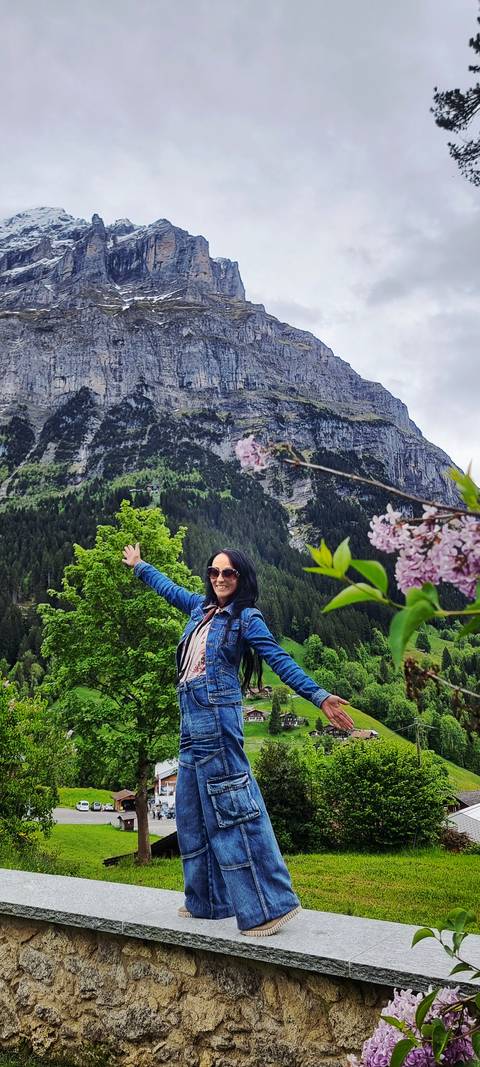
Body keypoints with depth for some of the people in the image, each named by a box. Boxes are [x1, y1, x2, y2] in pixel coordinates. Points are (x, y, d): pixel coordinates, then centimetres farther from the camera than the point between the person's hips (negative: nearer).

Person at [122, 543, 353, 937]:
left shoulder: (246, 619, -4)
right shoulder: (201, 607, 16)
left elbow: (281, 661, -11)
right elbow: (170, 589, 34)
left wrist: (319, 696, -22)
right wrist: (139, 566, 47)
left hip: (218, 718, -8)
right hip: (192, 720, 8)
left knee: (234, 809, -10)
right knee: (193, 812, 12)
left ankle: (271, 904, -5)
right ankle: (208, 901, 23)